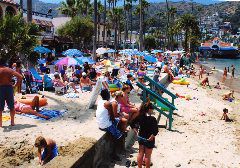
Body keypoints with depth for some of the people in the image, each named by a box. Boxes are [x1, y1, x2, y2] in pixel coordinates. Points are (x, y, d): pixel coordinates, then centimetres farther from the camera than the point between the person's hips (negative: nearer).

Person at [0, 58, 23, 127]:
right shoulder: (10, 70, 3)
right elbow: (20, 77, -7)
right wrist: (16, 85, -2)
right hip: (9, 87, 2)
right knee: (11, 106, 14)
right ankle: (12, 122, 18)